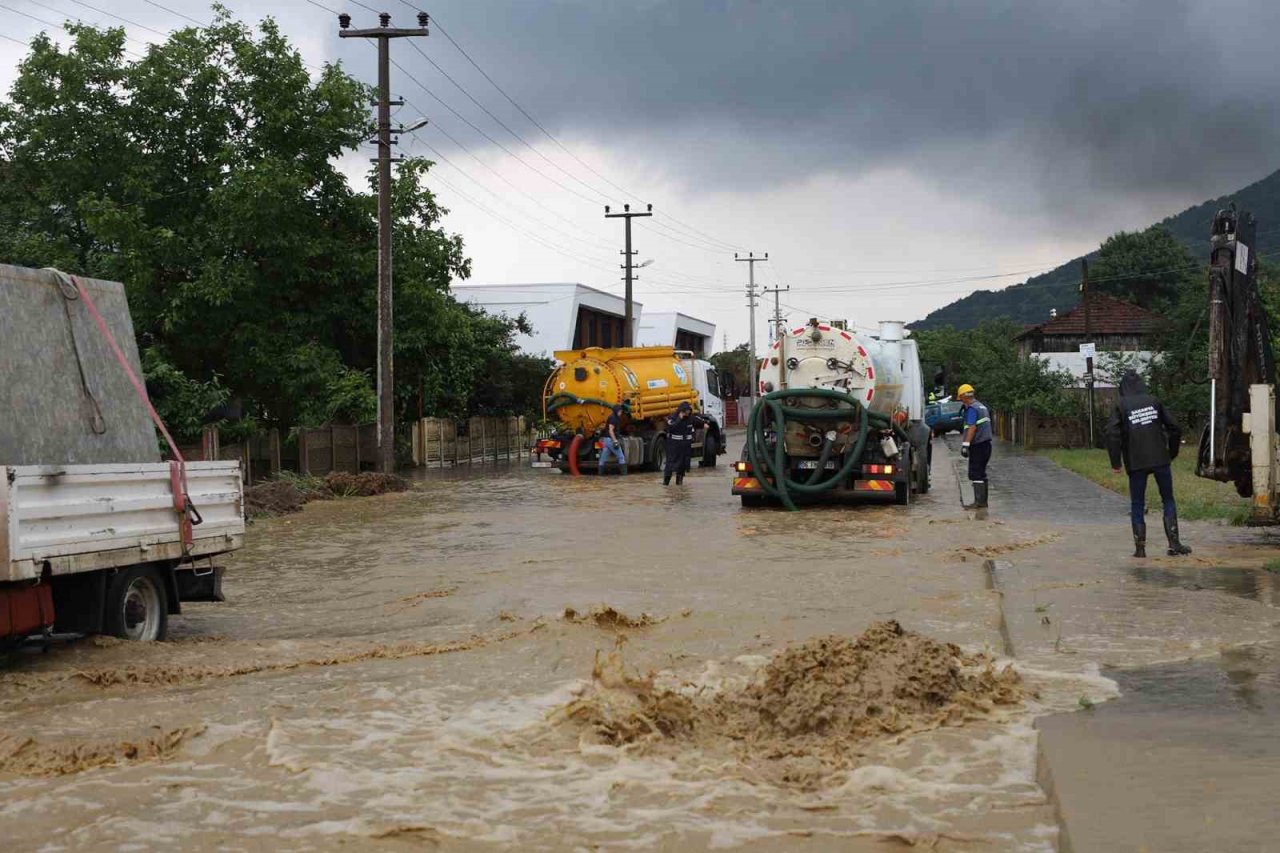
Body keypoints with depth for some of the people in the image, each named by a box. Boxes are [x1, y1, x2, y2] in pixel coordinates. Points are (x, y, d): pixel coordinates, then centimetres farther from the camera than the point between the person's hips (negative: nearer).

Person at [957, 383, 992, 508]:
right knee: (981, 474, 13)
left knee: (975, 474, -8)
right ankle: (983, 501, 15)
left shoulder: (972, 409, -12)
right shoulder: (982, 407, 17)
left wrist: (965, 445, -24)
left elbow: (972, 428, -22)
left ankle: (979, 501, -11)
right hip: (986, 443, 9)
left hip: (977, 446, -9)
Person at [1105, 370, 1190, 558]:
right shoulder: (1153, 401, 7)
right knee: (1168, 500, 11)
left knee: (1137, 505, 7)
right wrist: (1172, 454, 20)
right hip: (1160, 460, 2)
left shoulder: (1120, 405, 0)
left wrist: (1115, 463, -6)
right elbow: (1174, 429, 8)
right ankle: (1174, 542, 5)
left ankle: (1140, 547, 3)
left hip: (1136, 463, -2)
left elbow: (1112, 433, -12)